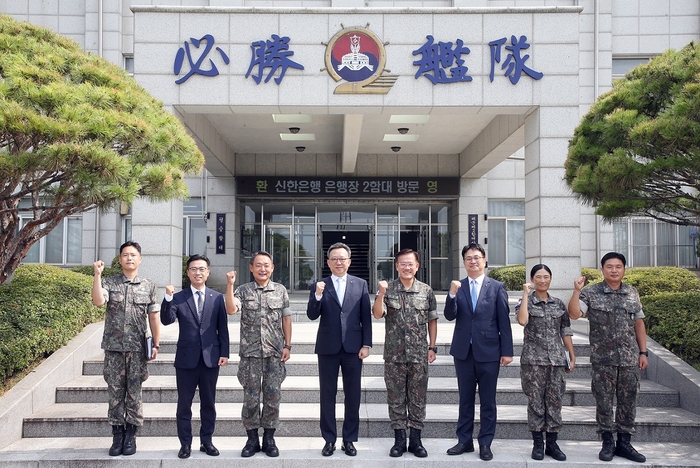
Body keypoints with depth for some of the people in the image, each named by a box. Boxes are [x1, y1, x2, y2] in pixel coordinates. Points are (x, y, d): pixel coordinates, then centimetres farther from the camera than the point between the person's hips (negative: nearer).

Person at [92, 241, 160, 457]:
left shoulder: (149, 286, 5)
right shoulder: (109, 282, 3)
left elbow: (153, 317, 6)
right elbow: (98, 301, -16)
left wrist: (156, 345, 2)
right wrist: (97, 275, -19)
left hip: (137, 349, 0)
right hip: (114, 347, 0)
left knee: (134, 392, 4)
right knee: (115, 392, 5)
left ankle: (130, 436, 13)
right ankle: (117, 436, 15)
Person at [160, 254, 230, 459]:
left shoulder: (217, 298, 4)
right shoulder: (178, 298, 1)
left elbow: (223, 328, 4)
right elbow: (166, 320, -12)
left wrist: (224, 353, -1)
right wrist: (168, 298, -25)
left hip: (211, 358, 1)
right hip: (186, 358, -1)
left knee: (208, 403, 10)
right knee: (184, 403, 6)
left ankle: (206, 441, 21)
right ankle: (185, 444, 17)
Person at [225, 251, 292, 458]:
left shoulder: (281, 290, 4)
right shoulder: (243, 290, 1)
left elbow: (286, 319, 7)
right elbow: (231, 310, -15)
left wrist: (287, 345, 1)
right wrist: (229, 285, -21)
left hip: (275, 353, 1)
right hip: (250, 352, -1)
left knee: (273, 396, 5)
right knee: (250, 397, 5)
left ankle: (269, 439, 17)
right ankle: (252, 439, 17)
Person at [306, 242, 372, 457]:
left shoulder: (360, 284, 5)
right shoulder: (319, 286, 3)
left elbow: (366, 316, 3)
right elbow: (312, 315, -5)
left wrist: (366, 344, -3)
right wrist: (318, 295, -21)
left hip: (353, 347, 0)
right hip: (328, 347, 0)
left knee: (352, 396, 6)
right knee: (327, 396, 6)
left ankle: (349, 440, 17)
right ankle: (329, 440, 16)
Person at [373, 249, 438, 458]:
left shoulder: (426, 291, 3)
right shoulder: (388, 289, 0)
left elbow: (432, 321, 8)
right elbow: (378, 314, -13)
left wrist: (432, 347, 3)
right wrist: (381, 293, -27)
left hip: (419, 354, 1)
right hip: (394, 354, 0)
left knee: (418, 398, 7)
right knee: (396, 399, 6)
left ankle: (416, 440, 17)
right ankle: (399, 439, 16)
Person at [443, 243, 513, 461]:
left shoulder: (497, 287, 0)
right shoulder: (457, 287, 5)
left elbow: (504, 321, -1)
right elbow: (450, 316, -5)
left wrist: (507, 351, -5)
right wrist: (452, 295, -21)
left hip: (488, 351, -2)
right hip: (463, 351, 2)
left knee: (488, 401, 6)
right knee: (465, 399, 11)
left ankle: (485, 444, 14)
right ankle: (464, 441, 20)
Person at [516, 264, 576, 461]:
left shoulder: (559, 304, 10)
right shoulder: (526, 302, 0)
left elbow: (565, 332, 13)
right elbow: (522, 320, -22)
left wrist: (572, 356, 9)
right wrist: (526, 294, -17)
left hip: (556, 359, 3)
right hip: (533, 359, -3)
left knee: (555, 401, 4)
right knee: (535, 401, 1)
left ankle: (552, 443, 13)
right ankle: (537, 443, 10)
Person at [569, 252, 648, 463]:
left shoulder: (632, 293, 8)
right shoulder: (591, 293, -2)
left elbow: (639, 323, 11)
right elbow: (574, 314, -14)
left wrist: (643, 352, 8)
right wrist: (576, 291, -22)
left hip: (630, 358, 3)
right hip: (603, 359, -3)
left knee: (628, 402, 7)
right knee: (604, 401, 4)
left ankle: (624, 443, 19)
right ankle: (607, 443, 16)